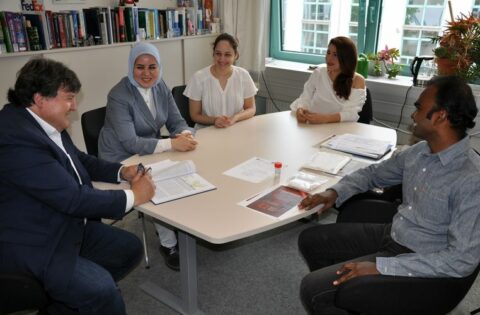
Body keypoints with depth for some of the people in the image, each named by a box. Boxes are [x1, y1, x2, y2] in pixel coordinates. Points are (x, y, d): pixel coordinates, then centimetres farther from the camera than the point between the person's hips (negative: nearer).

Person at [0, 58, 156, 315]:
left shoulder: (44, 123, 2)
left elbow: (78, 159, 18)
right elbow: (73, 198, -28)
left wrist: (121, 172, 1)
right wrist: (132, 196, -16)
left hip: (65, 227, 10)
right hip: (30, 248, -10)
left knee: (130, 248, 8)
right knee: (103, 290, -25)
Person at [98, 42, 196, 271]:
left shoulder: (161, 87, -2)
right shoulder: (119, 96, -21)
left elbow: (177, 122, -1)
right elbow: (130, 143, -29)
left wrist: (185, 135, -25)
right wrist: (172, 144, -37)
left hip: (149, 152, 6)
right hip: (122, 161, -6)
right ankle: (168, 244, -6)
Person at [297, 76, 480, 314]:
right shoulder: (420, 151, 0)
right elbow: (374, 173, 15)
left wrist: (381, 266, -27)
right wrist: (335, 192, -3)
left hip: (420, 264, -8)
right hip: (391, 235, 8)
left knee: (313, 290, -16)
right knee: (309, 240, 9)